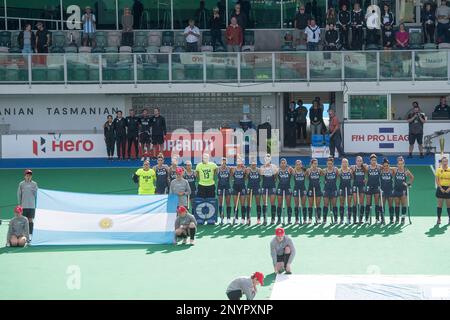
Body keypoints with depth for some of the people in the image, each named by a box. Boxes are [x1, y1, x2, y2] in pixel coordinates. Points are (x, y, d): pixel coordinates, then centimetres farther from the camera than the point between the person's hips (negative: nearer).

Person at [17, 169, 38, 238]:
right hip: (24, 206, 0)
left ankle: (30, 235, 1)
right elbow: (19, 194, 5)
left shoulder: (34, 184, 4)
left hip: (32, 205, 0)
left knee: (30, 220, -2)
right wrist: (19, 204, 2)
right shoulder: (21, 184, 3)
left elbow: (35, 194, 7)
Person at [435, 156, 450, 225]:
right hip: (441, 189, -1)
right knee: (440, 204, 0)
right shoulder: (439, 170, 1)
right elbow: (437, 180, -1)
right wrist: (441, 188, -11)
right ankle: (438, 219, 4)